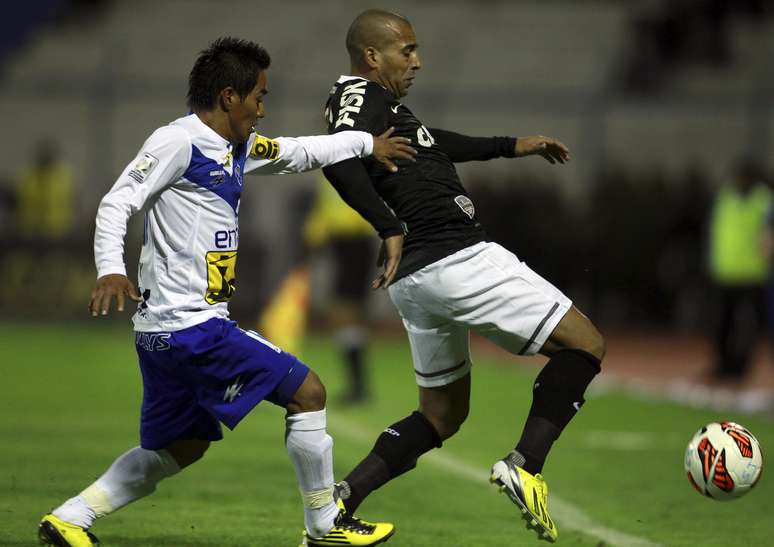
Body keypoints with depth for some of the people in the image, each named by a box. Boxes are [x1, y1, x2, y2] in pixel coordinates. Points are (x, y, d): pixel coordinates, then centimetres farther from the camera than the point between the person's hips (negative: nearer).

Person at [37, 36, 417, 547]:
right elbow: (117, 204, -17)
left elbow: (299, 153, 31)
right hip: (192, 326, -10)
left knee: (181, 449, 17)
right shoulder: (178, 141, -11)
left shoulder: (239, 147, 16)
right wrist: (111, 271, -30)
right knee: (307, 391, -2)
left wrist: (367, 143, 32)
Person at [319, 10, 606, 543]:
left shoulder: (374, 102, 18)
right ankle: (524, 467, -10)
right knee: (585, 344, -2)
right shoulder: (362, 96, -11)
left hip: (415, 279, 10)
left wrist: (510, 147, 41)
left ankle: (339, 500, 8)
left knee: (443, 414, 20)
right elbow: (339, 161, -31)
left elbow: (430, 143, 36)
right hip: (457, 258, -10)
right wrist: (391, 227, -32)